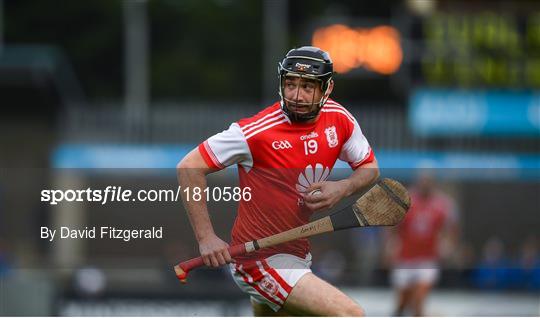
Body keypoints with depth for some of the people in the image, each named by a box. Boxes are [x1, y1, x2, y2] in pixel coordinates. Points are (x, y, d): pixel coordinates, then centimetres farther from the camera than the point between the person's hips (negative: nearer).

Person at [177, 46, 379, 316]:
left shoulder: (339, 119, -3)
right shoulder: (257, 131, -22)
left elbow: (369, 167, 12)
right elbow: (189, 167, -17)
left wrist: (343, 188, -12)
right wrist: (206, 237, -24)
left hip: (297, 251, 8)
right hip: (261, 261, -8)